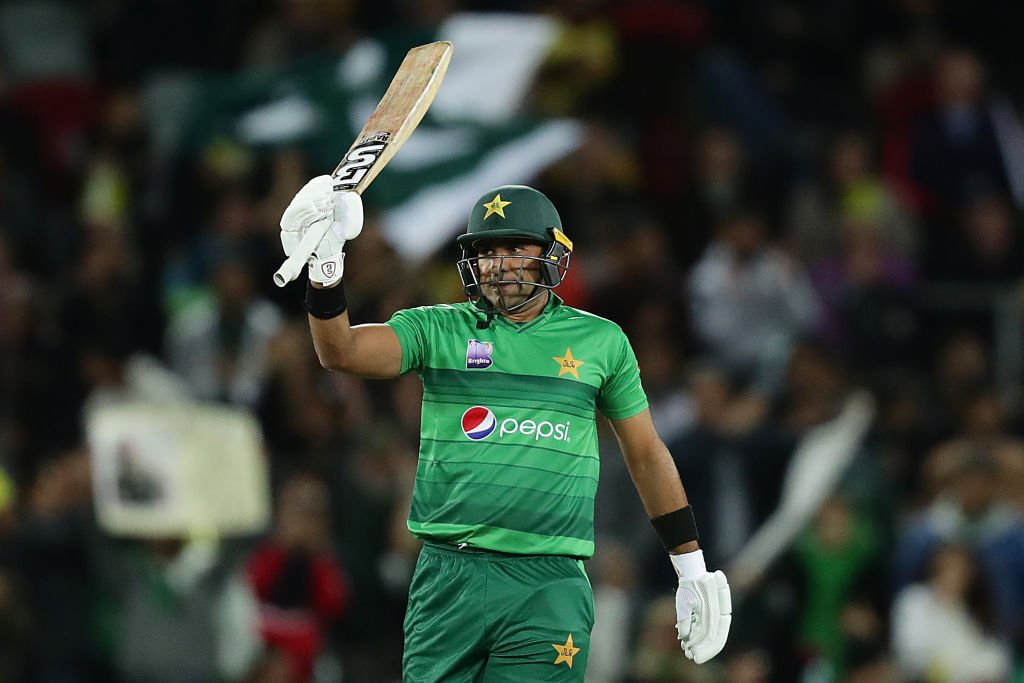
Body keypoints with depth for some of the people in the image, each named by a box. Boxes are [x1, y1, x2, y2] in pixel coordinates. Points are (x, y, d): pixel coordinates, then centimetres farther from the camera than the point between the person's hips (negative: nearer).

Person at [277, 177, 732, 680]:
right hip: (449, 577, 0)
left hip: (550, 587, 0)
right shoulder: (439, 330, 8)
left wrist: (692, 570, 20)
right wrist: (325, 270, -26)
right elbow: (339, 351, -8)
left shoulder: (600, 341, 10)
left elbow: (647, 455, 19)